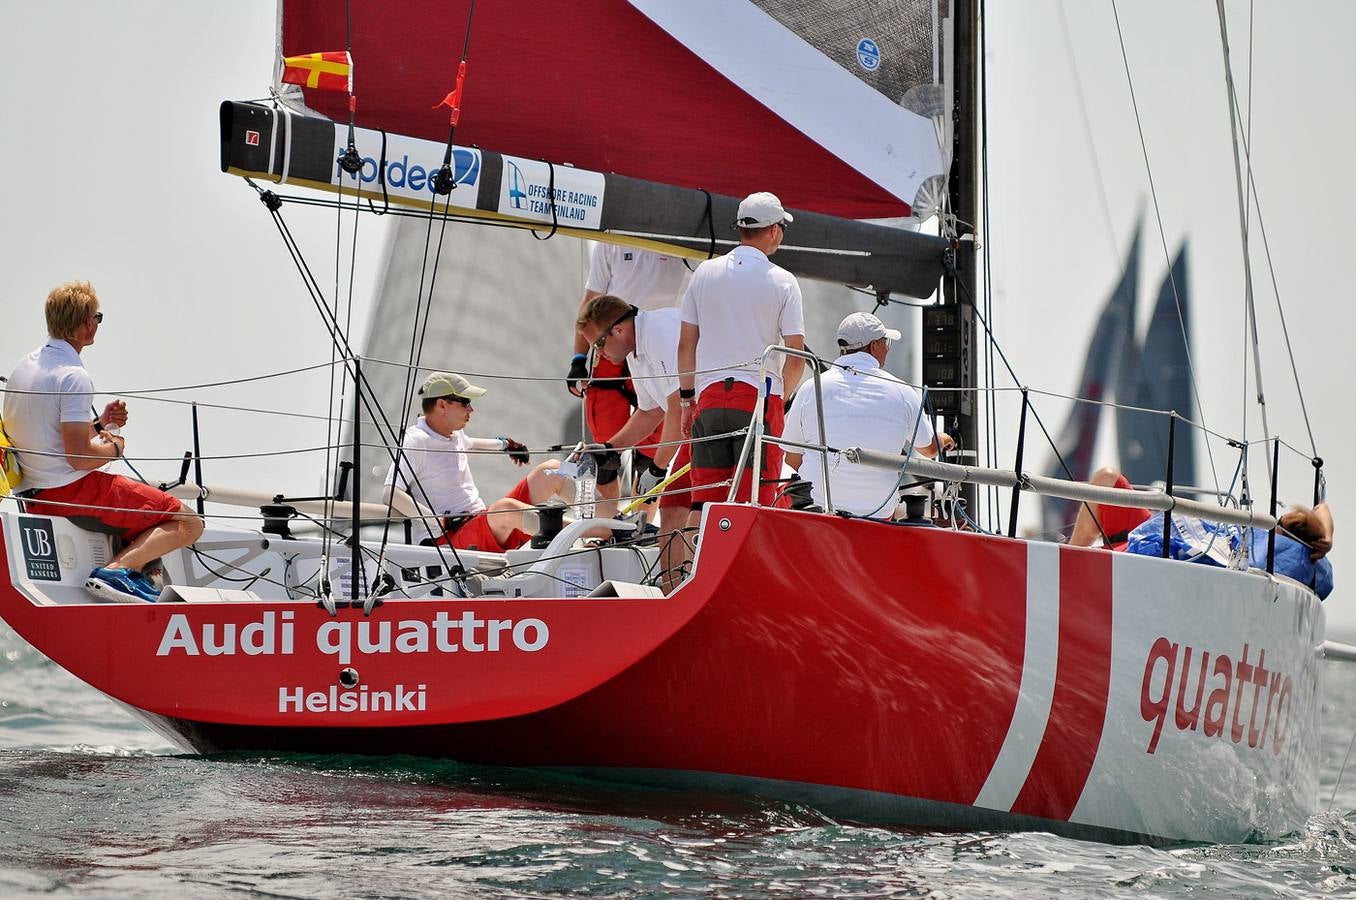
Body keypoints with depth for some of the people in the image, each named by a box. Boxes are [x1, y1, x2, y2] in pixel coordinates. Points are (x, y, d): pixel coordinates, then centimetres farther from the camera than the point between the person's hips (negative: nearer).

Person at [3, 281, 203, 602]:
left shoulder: (25, 366, 12)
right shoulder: (73, 377, -18)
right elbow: (79, 456, -22)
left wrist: (100, 424, 13)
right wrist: (115, 446, -3)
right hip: (74, 492, -10)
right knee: (188, 524, -9)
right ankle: (117, 569, -24)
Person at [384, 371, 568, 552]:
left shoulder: (454, 433, 15)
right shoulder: (415, 441, -13)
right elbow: (391, 495, -23)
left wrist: (504, 444, 52)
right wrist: (440, 520, -28)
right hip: (452, 538, -10)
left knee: (552, 469, 1)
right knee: (505, 508, -40)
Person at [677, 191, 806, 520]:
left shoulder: (705, 272, 6)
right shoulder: (782, 281, -3)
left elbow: (686, 345, 9)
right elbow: (796, 359, -5)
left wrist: (687, 397, 17)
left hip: (709, 395, 3)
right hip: (761, 395, -3)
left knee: (703, 499, 6)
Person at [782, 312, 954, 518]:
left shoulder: (810, 390, 0)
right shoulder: (902, 392, 2)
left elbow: (792, 459, 9)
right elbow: (929, 449, 20)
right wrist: (943, 440, 46)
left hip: (817, 503, 0)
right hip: (878, 513, 0)